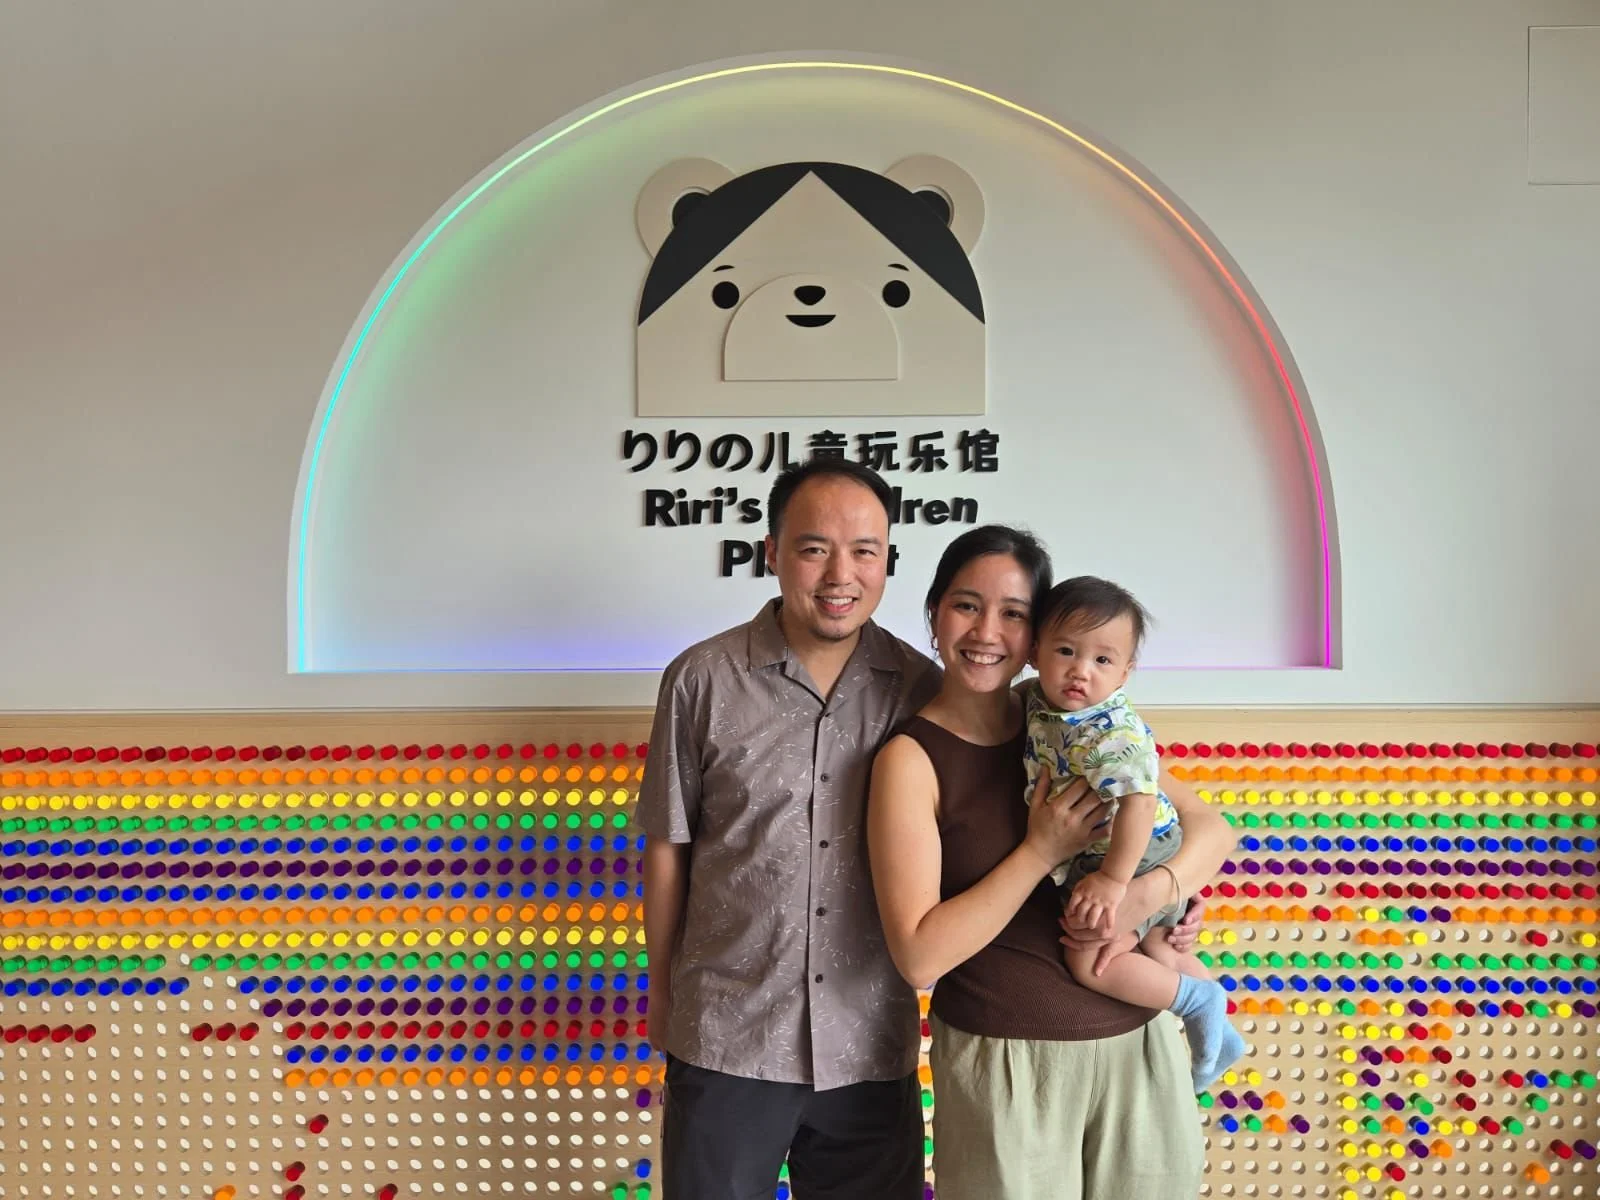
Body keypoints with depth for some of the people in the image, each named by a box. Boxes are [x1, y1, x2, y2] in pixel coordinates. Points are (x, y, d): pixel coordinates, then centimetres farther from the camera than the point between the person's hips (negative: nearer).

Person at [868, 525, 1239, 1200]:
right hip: (1006, 1063, -4)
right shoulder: (912, 758, -11)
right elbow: (919, 957, -17)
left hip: (1141, 1045, 4)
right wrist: (1041, 851, -20)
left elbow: (1212, 829, 4)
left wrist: (1148, 893, -15)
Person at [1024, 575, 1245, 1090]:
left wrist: (1113, 879, -36)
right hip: (1094, 859, 9)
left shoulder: (1110, 734, -30)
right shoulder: (1037, 698, -5)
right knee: (1153, 951, 25)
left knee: (1090, 963, -14)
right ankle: (1216, 1031, 44)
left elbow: (1139, 801, -38)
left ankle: (1198, 999, 6)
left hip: (1135, 860, -9)